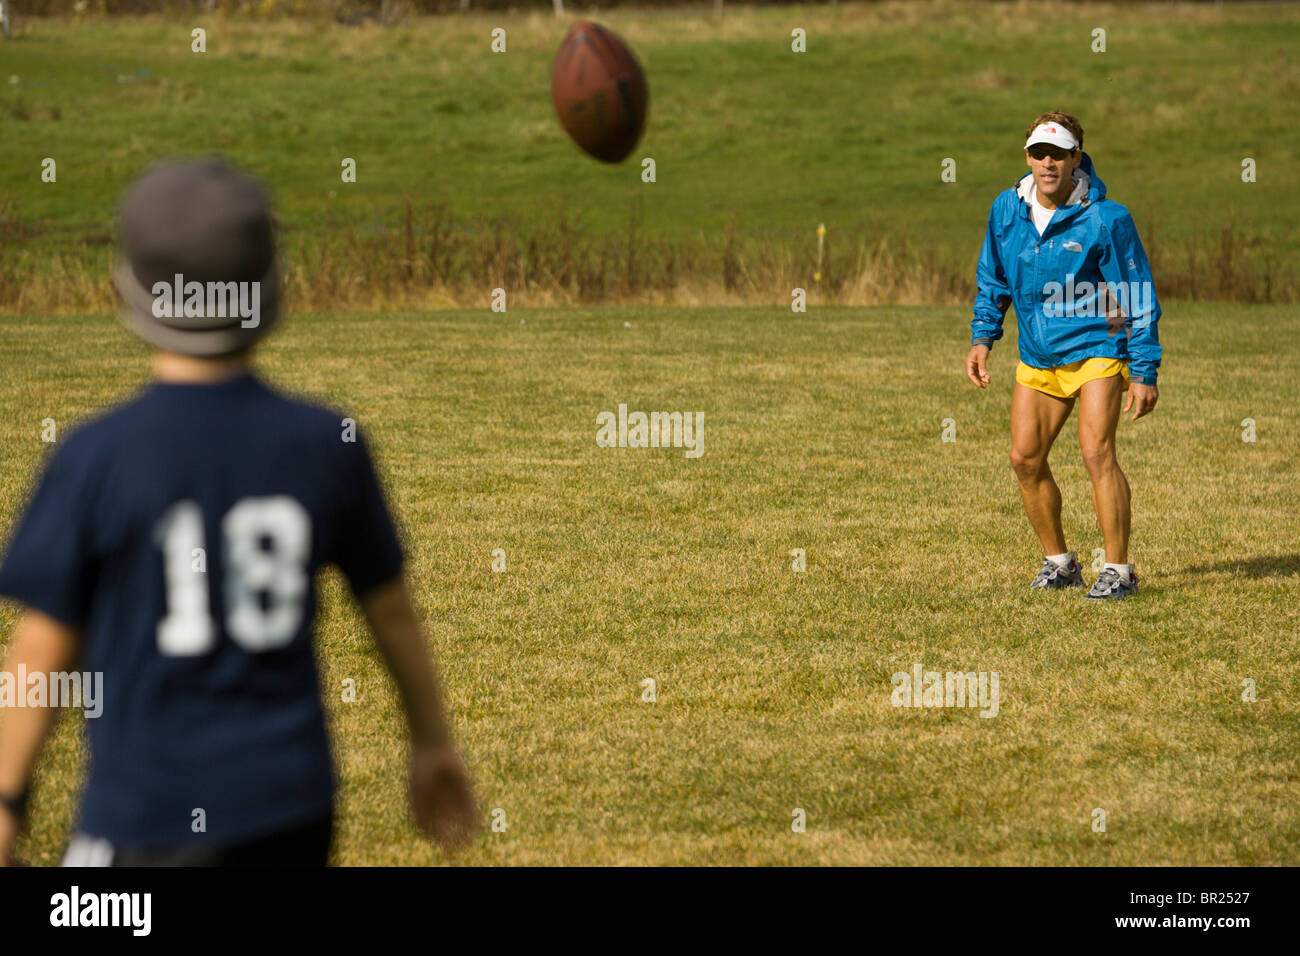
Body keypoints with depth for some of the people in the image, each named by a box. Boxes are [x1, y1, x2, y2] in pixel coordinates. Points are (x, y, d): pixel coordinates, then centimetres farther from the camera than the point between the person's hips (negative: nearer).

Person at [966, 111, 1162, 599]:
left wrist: (1145, 372, -12)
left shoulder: (1104, 219, -16)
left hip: (1097, 346, -6)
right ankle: (1058, 561, 19)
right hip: (1037, 356, 6)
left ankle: (1118, 569, -12)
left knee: (1096, 450, -18)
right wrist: (982, 336, 7)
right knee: (1025, 458, 2)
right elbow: (992, 277, 16)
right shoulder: (1006, 210, -1)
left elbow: (1139, 297, -11)